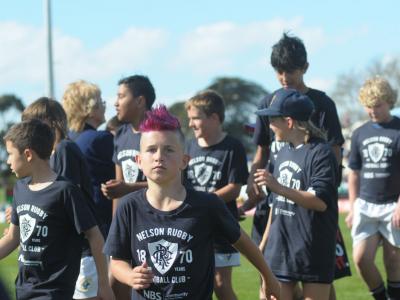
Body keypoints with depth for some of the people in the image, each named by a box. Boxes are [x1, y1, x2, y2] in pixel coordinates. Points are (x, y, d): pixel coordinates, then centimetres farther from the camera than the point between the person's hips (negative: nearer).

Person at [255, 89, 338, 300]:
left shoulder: (320, 153, -11)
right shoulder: (283, 153, 12)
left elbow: (320, 201, -22)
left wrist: (279, 188, -31)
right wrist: (264, 242, 20)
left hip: (313, 250, -7)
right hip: (280, 250, 7)